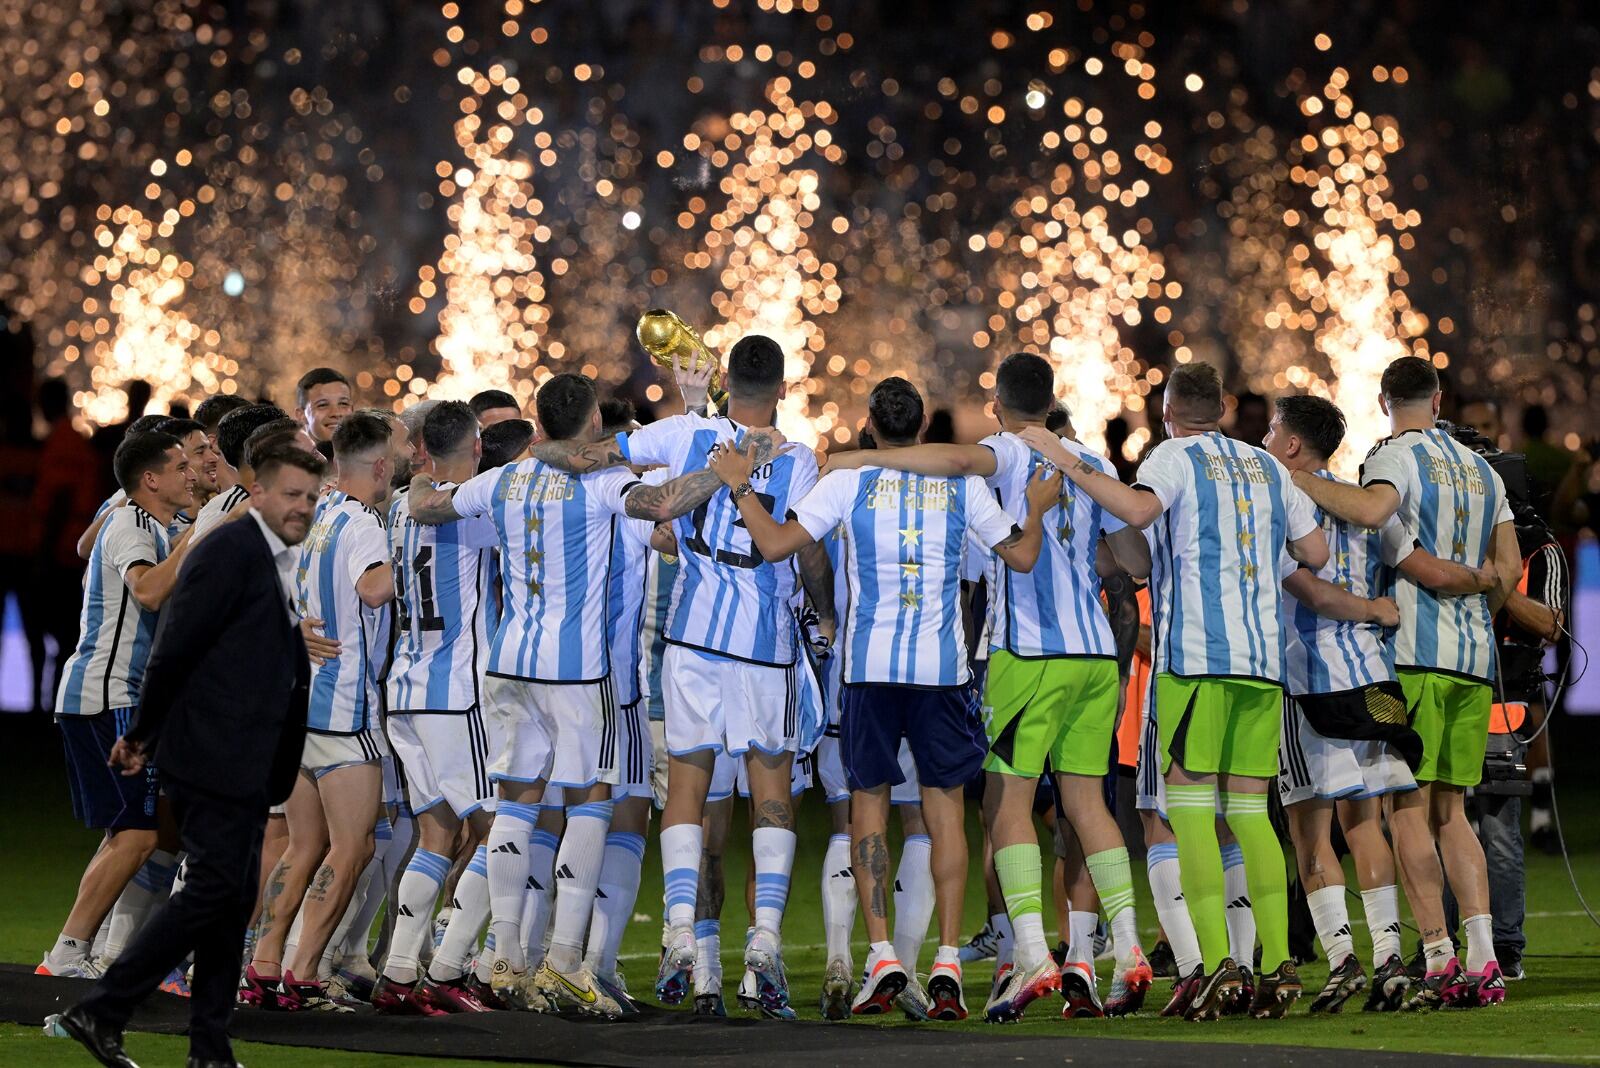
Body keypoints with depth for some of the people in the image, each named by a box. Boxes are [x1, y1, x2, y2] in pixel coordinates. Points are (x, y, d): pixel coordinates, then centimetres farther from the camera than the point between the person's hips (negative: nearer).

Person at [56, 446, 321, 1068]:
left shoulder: (279, 566, 18)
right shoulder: (231, 551, -12)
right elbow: (176, 646, -15)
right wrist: (144, 735, -7)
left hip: (245, 763, 10)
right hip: (215, 754, -10)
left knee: (234, 897, 10)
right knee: (215, 887, -11)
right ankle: (101, 1011, -7)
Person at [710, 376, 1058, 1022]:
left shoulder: (849, 482, -1)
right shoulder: (962, 485, 4)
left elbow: (775, 544, -5)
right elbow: (1022, 556, 10)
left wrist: (738, 486, 5)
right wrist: (1038, 508, 26)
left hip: (869, 663, -1)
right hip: (942, 665, 1)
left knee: (869, 799, 8)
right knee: (944, 804, 6)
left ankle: (881, 954, -3)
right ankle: (947, 963, 0)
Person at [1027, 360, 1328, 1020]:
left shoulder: (1176, 457, 2)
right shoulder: (1267, 467, 19)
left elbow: (1138, 510, -19)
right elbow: (1315, 554, 20)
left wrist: (1066, 463, -12)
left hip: (1195, 650, -5)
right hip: (1264, 652, 5)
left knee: (1190, 806, -5)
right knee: (1249, 811, 9)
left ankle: (1216, 962, -17)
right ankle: (1278, 963, 0)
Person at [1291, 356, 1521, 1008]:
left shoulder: (1396, 456, -4)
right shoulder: (1480, 470, 18)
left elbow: (1373, 509, -27)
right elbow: (1509, 565, 15)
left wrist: (1297, 478, -17)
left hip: (1413, 653, -6)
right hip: (1474, 660, 6)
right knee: (1451, 812, 10)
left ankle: (1439, 959, -13)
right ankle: (1483, 960, 2)